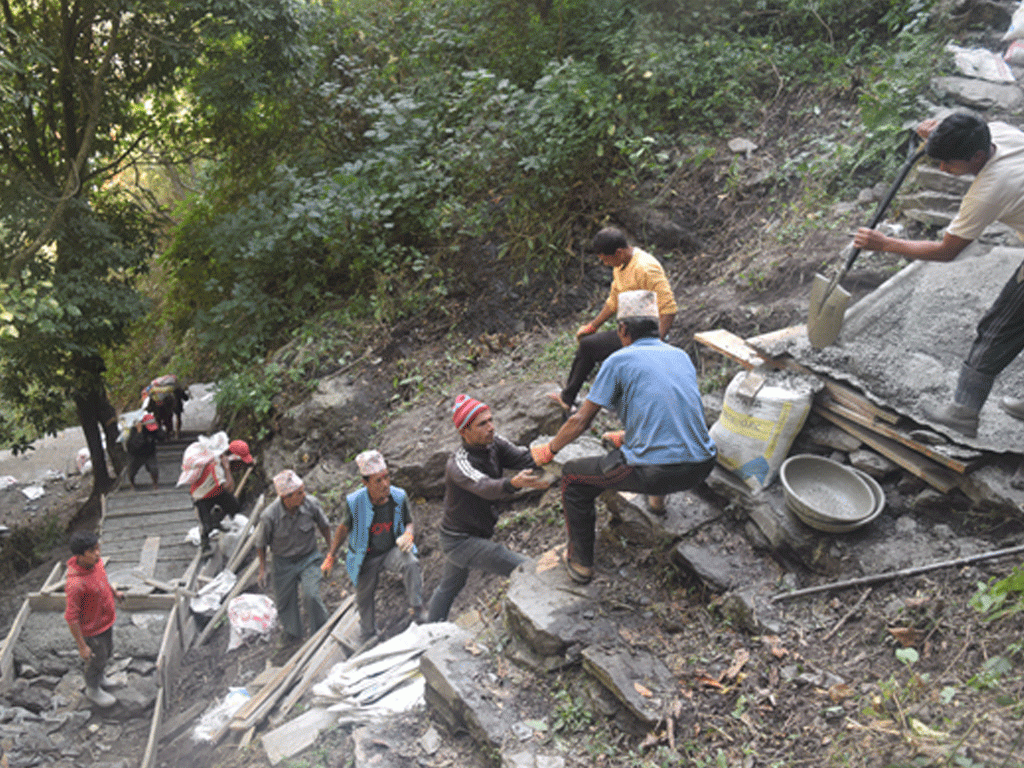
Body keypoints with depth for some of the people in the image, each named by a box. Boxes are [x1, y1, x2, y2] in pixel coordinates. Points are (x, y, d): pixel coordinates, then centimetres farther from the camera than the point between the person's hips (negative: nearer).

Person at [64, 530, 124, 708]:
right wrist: (82, 646, -22)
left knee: (108, 652, 29)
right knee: (96, 660, 18)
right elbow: (71, 617, -29)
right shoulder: (75, 584, -39)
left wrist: (114, 592, 25)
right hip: (92, 629, -7)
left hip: (106, 620, 7)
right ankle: (93, 690, 47)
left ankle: (98, 677, 58)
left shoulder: (96, 561, -16)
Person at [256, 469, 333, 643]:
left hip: (309, 558, 0)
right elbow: (261, 543, -7)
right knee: (285, 601, 14)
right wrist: (262, 570, -2)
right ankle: (292, 634, 44)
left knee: (311, 595, -18)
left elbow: (324, 526, 0)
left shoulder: (311, 504, -23)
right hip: (284, 562, 0)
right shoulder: (269, 516, -27)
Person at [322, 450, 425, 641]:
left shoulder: (399, 497, -19)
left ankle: (417, 608, -22)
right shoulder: (354, 502, -23)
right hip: (366, 557, 1)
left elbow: (409, 523, -3)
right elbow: (343, 529, -4)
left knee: (411, 563, -34)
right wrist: (330, 557, 1)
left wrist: (409, 535, -27)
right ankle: (369, 635, 46)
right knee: (364, 599, 16)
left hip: (393, 550, 0)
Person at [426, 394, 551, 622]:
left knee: (450, 585, 30)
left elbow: (526, 459, -20)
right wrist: (514, 483, -69)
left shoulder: (494, 444, -7)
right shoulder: (458, 464, -30)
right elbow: (486, 488, -48)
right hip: (462, 541, -9)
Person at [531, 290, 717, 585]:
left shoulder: (618, 361, -2)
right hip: (701, 466, 6)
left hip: (653, 472, -6)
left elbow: (580, 421, 2)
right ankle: (659, 499, 53)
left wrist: (549, 450, 19)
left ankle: (580, 561, 23)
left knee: (573, 476, 15)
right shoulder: (681, 356, 14)